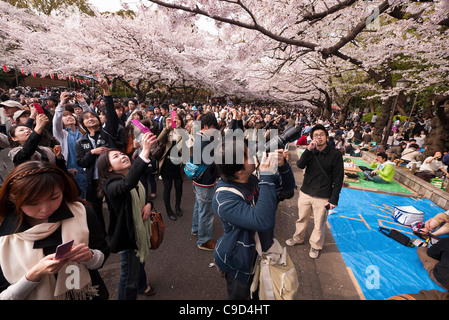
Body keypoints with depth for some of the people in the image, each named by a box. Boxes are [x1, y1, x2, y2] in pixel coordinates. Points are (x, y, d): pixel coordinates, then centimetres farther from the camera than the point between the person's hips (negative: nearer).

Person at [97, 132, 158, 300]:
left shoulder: (135, 179, -1)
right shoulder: (110, 185, -27)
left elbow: (144, 196, 13)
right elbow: (127, 183, -51)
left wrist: (148, 204, -12)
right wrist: (145, 152, -60)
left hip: (141, 228, 9)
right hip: (127, 234, -8)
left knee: (140, 261, 32)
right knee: (129, 275, 12)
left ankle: (142, 285, 59)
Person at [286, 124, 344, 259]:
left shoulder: (335, 155, -8)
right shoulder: (310, 152, 3)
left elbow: (338, 179, -7)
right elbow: (300, 165, -15)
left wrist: (334, 199, -10)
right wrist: (309, 149, -25)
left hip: (322, 197, -3)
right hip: (305, 193, 4)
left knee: (319, 224, 11)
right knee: (302, 218, 19)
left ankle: (315, 245, 34)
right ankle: (298, 238, 41)